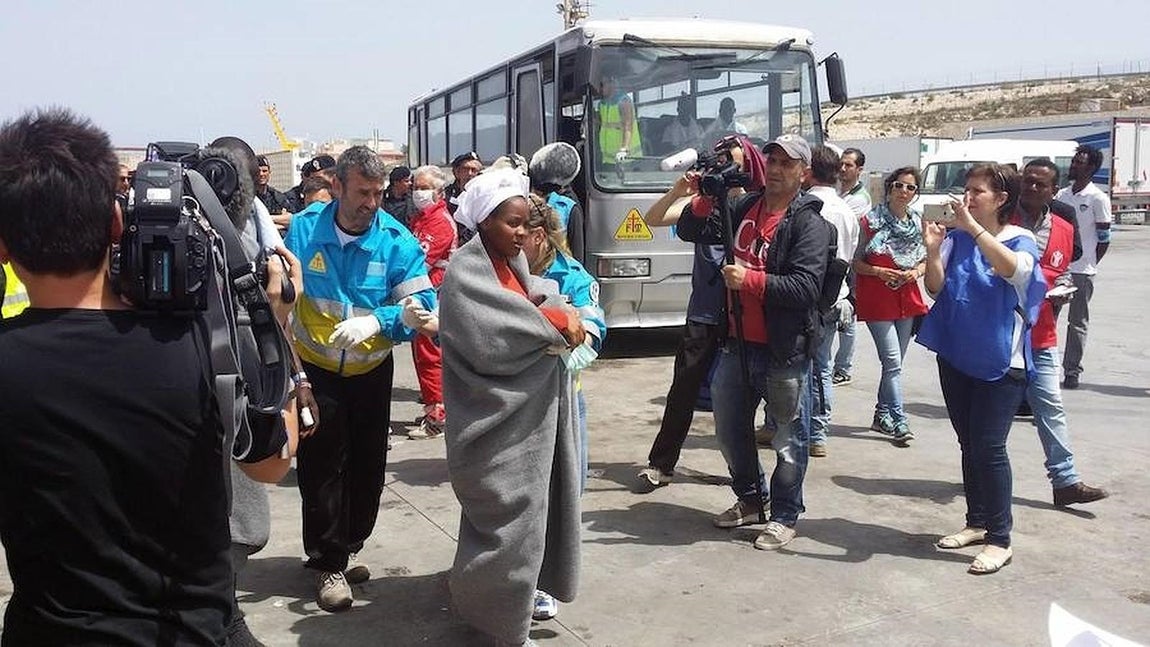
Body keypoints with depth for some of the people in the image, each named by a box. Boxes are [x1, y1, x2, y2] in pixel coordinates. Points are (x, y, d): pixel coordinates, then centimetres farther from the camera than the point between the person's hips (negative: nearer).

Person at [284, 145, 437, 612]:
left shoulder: (397, 241, -14)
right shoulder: (303, 231, -11)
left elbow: (423, 305, -17)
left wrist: (376, 321, -33)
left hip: (371, 371, 1)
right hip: (315, 369, -1)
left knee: (367, 467, 11)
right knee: (321, 467, 0)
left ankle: (345, 548, 33)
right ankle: (328, 564, 14)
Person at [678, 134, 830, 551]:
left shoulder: (809, 223, -12)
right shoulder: (744, 208, 7)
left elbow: (806, 286, -22)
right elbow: (691, 232, 11)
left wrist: (750, 279, -27)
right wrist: (706, 197, -7)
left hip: (784, 350, -7)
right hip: (738, 343, 7)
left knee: (788, 439, 6)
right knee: (730, 429, 19)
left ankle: (784, 516, 23)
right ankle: (750, 500, 39)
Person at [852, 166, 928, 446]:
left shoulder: (918, 224, 8)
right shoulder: (872, 221, -5)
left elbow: (924, 261, 17)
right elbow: (855, 262, -3)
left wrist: (916, 272, -4)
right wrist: (878, 271, -19)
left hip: (907, 299, 5)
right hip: (877, 300, -5)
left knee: (894, 362, 11)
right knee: (893, 362, -10)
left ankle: (882, 416, 24)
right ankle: (899, 422, -4)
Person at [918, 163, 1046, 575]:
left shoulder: (1020, 240, -6)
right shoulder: (956, 237, 3)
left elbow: (1011, 267, -29)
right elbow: (936, 287, -6)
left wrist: (973, 226, -37)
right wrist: (932, 252, -23)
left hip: (1000, 363, -4)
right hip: (956, 357, 5)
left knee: (988, 448, -8)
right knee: (968, 445, 14)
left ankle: (999, 540, 2)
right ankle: (977, 522, 27)